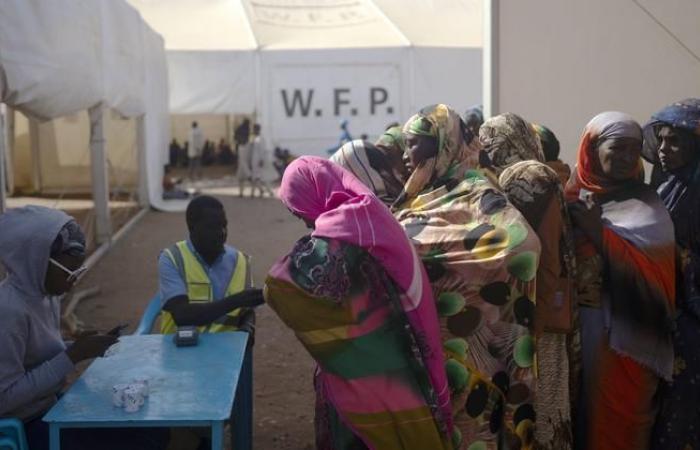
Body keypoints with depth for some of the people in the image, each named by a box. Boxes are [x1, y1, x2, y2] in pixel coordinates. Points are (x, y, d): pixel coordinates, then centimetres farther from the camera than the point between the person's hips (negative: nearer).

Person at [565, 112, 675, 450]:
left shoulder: (645, 207, -1)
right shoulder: (572, 198, 7)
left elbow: (654, 269, -14)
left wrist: (598, 231, -16)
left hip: (622, 335, -2)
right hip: (574, 327, 3)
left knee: (615, 422, 4)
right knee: (578, 414, 9)